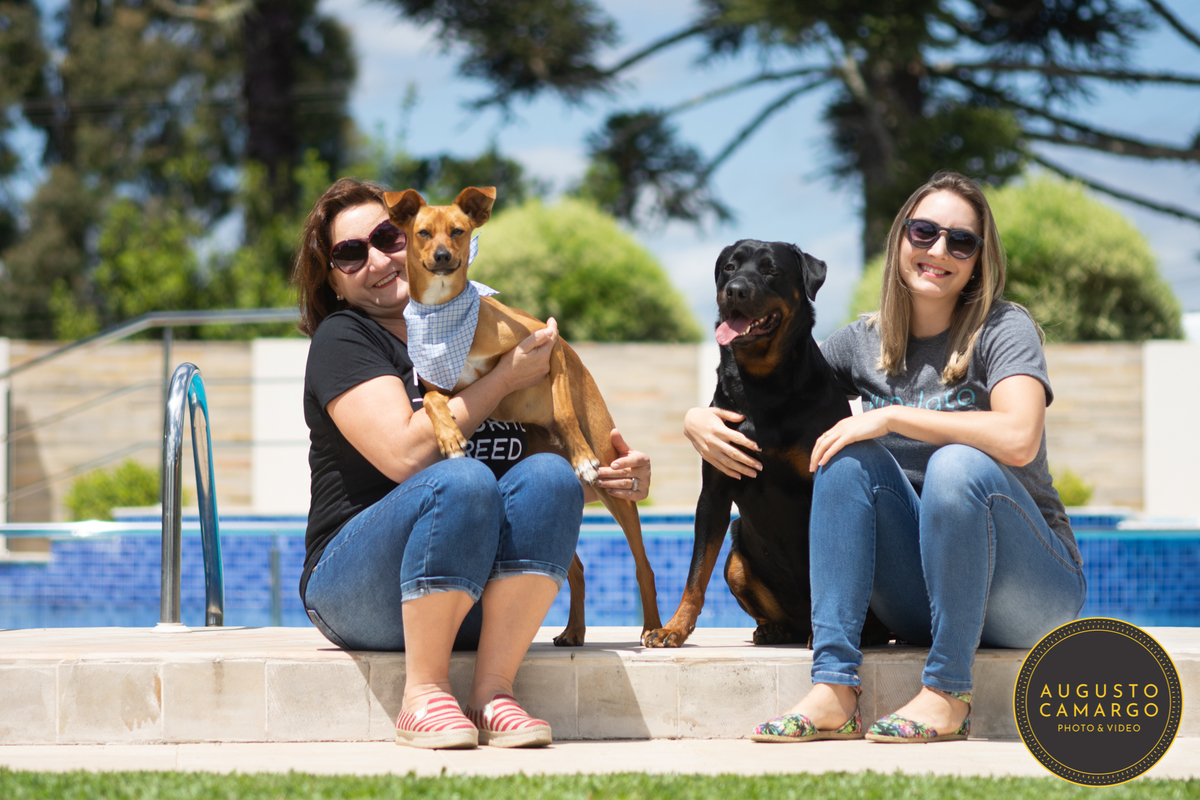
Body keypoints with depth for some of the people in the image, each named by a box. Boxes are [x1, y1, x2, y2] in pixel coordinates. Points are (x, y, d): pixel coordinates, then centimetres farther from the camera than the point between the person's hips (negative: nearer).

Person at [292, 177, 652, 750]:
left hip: (473, 605, 5)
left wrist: (610, 478, 0)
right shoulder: (344, 338, -1)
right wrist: (505, 377, -10)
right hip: (355, 591, -5)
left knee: (549, 474, -22)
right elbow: (405, 454, -17)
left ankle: (491, 692, -27)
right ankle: (422, 696, -26)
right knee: (460, 481, -32)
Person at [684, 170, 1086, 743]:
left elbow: (1018, 438, -27)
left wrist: (892, 416, -22)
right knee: (850, 454, -17)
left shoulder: (1003, 329, -8)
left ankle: (948, 696, -24)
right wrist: (699, 419, -6)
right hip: (920, 603, 5)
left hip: (1032, 596, -4)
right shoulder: (864, 343, 6)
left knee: (959, 464, -31)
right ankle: (834, 693, -27)